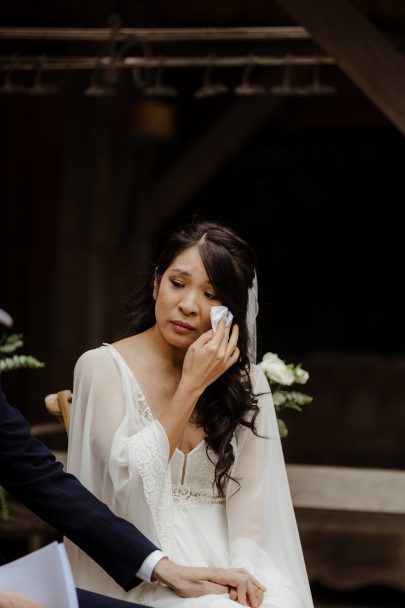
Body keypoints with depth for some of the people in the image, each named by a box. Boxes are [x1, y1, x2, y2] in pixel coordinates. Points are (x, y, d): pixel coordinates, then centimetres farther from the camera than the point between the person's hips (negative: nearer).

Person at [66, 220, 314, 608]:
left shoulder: (246, 383, 10)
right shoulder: (102, 367, -2)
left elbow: (248, 491, 2)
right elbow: (128, 478, -10)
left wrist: (242, 568, -16)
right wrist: (191, 386, -12)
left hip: (225, 558, 4)